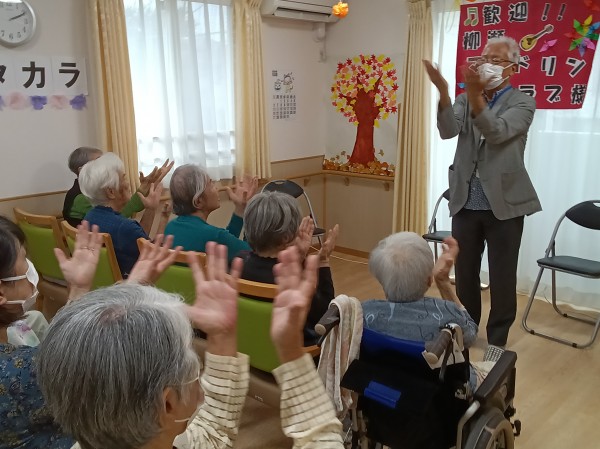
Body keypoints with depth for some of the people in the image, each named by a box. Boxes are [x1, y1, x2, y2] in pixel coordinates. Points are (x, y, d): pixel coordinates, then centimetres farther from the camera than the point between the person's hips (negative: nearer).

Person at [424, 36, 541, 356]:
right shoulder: (465, 99, 8)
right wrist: (443, 92, -28)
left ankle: (497, 340, 22)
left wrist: (476, 95, -36)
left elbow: (498, 132, -22)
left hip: (504, 204, -3)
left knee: (502, 278, 5)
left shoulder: (522, 103, -2)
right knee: (464, 273, 13)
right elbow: (448, 131, -12)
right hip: (466, 203, 3)